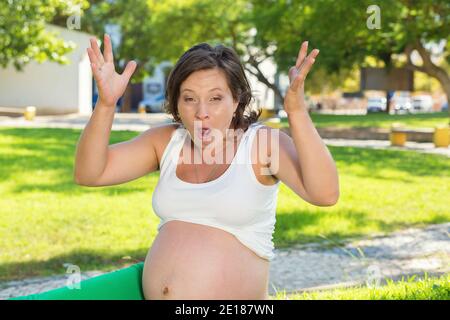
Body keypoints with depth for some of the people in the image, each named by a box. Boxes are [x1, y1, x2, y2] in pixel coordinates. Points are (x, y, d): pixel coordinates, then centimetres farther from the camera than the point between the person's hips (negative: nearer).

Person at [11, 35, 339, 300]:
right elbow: (89, 173, -3)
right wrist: (106, 104, -18)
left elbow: (325, 193, -26)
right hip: (149, 291, 5)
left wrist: (296, 109, -36)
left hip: (238, 294, -4)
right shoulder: (166, 140, 3)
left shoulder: (262, 142, -10)